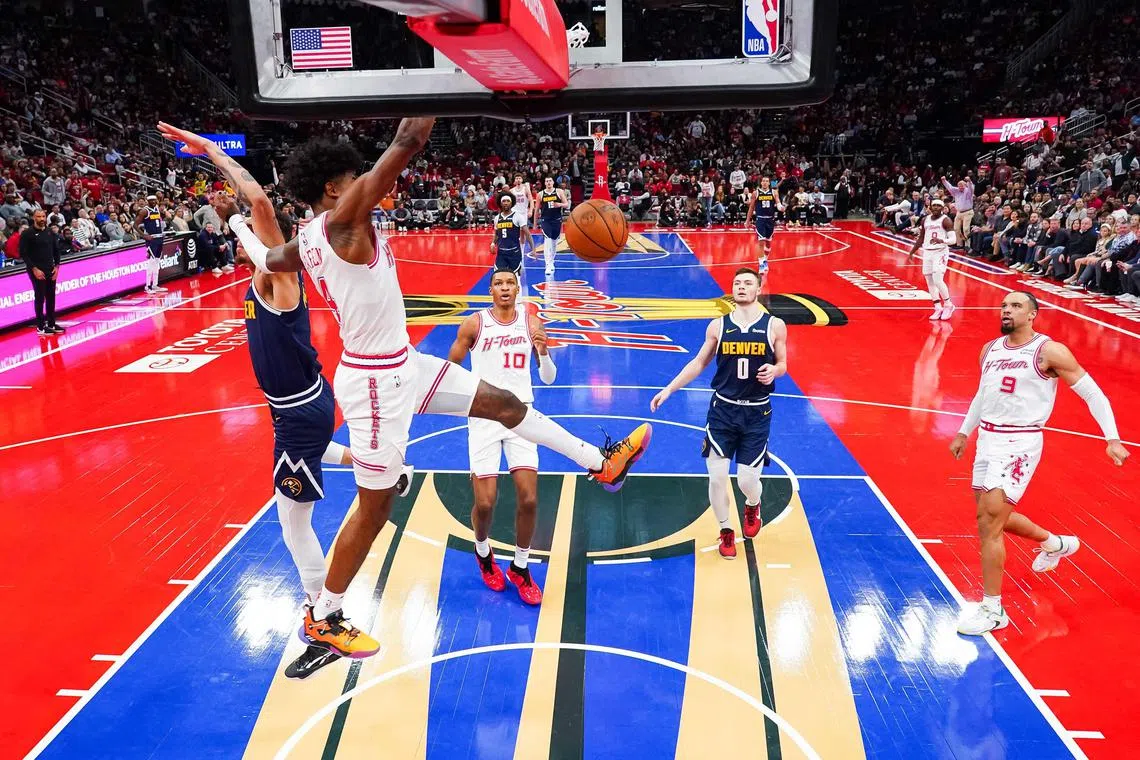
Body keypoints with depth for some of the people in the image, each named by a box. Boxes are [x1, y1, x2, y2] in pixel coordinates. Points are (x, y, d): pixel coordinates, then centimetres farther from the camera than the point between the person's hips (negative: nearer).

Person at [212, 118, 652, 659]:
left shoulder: (308, 239, 6)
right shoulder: (344, 216, -20)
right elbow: (408, 141, -26)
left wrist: (235, 220, 41)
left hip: (400, 365, 10)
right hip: (375, 382, -10)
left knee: (502, 402, 13)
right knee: (375, 508, 5)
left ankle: (601, 463, 27)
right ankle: (322, 619, 26)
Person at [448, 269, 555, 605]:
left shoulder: (531, 323, 2)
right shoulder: (474, 323, -3)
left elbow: (549, 378, 2)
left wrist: (543, 351, -17)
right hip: (484, 417, -2)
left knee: (528, 499, -5)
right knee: (485, 503, -2)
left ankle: (520, 568, 18)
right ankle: (483, 554, 31)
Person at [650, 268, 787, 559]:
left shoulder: (774, 326, -4)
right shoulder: (718, 326, 0)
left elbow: (782, 364, 5)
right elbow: (698, 363, 9)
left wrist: (774, 370, -19)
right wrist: (669, 389, 3)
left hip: (756, 413, -1)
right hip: (722, 409, 1)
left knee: (747, 480, 0)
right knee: (717, 477, -1)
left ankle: (753, 507, 38)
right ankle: (726, 532, 24)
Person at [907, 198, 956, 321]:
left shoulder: (945, 220, -8)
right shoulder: (925, 220, 10)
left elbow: (953, 239, -13)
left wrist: (942, 240, -31)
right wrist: (912, 252, 20)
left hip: (941, 252, -6)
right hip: (927, 252, 6)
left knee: (938, 280, -17)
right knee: (930, 282, 5)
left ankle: (948, 305, 2)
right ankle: (938, 308, 13)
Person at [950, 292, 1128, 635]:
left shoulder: (1049, 351, -10)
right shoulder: (989, 349, 9)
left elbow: (1093, 393, -5)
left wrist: (1113, 439, -11)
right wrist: (963, 433, 26)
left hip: (1019, 444, -7)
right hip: (987, 439, 7)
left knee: (988, 522, -12)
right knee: (993, 517, 19)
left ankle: (992, 610, 2)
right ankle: (1054, 543, 47)